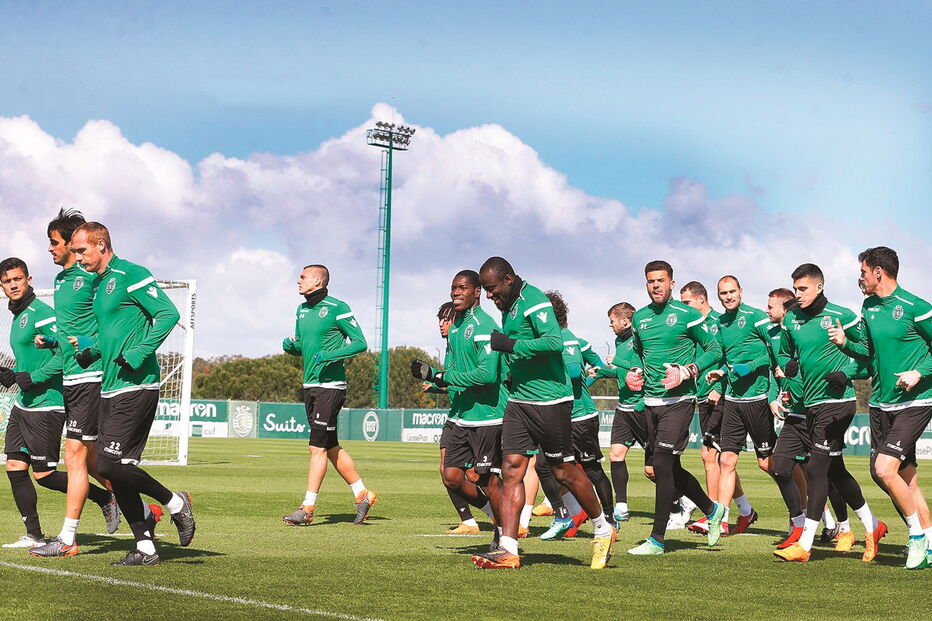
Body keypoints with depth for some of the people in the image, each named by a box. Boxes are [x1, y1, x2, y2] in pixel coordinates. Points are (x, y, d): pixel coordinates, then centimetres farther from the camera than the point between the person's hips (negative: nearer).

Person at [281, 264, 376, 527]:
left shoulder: (337, 308, -9)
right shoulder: (301, 310, 15)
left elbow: (360, 343, -8)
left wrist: (331, 355, -20)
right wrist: (290, 345, 1)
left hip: (330, 385, -8)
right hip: (310, 385, 8)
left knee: (317, 446, -8)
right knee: (331, 447, 12)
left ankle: (308, 508, -6)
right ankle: (362, 494, 24)